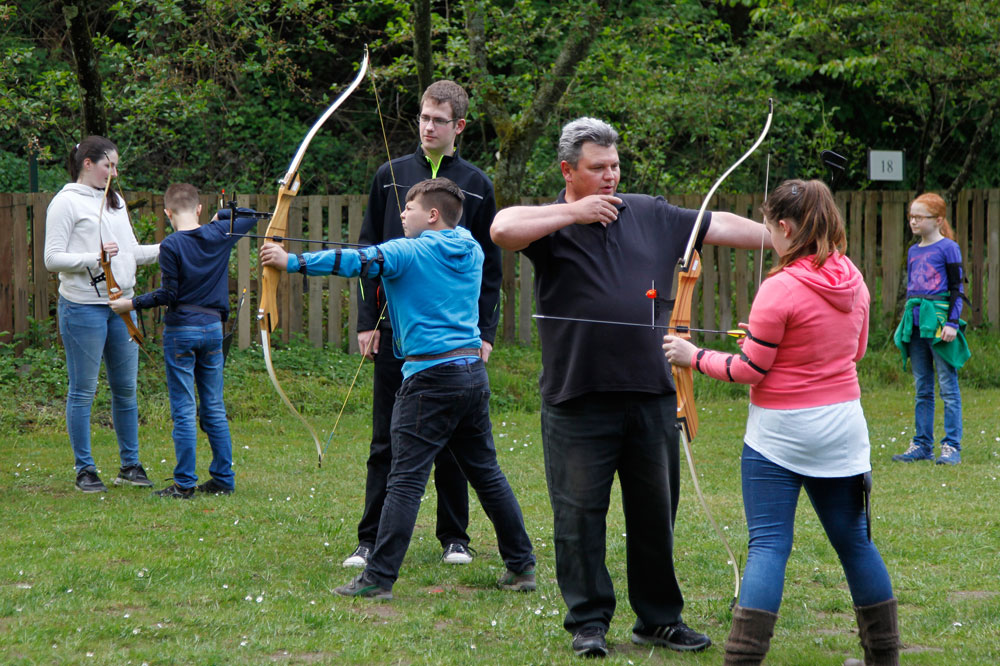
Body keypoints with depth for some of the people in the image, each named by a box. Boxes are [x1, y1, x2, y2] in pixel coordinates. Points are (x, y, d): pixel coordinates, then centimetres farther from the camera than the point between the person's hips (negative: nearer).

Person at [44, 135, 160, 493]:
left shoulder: (115, 201, 16)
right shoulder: (66, 203, -6)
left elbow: (131, 252, 20)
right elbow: (52, 259, -11)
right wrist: (94, 258, -22)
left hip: (121, 305, 7)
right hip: (83, 308, -7)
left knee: (126, 389, 10)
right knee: (83, 392, 0)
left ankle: (130, 465, 19)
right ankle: (84, 470, 8)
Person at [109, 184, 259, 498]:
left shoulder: (172, 245, -12)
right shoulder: (219, 235, 1)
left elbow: (168, 295, -13)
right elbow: (251, 218, 19)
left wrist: (132, 304, -3)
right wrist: (221, 216, 26)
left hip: (181, 332, -5)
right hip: (213, 329, 5)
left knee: (184, 411, -2)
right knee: (214, 409, 12)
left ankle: (184, 483, 0)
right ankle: (223, 479, 15)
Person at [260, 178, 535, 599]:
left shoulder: (410, 253, -6)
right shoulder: (471, 252, 13)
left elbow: (358, 262, -16)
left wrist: (291, 262, -15)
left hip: (431, 375, -7)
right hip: (473, 372, 7)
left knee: (406, 480, -7)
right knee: (486, 471, 15)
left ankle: (378, 578, -9)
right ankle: (522, 567, 18)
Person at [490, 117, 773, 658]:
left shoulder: (652, 216, 11)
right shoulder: (551, 224, -1)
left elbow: (722, 227, 14)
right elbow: (503, 229, -21)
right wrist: (574, 213, -14)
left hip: (652, 393, 4)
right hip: (578, 397, -4)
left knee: (655, 511, 10)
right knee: (580, 514, -1)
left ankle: (659, 618, 21)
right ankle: (588, 621, 10)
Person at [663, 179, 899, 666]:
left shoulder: (780, 289, -17)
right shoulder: (853, 282, 3)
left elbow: (749, 370, -13)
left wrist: (695, 358, 1)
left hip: (780, 430, -6)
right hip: (841, 429, 6)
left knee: (768, 544, -7)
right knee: (853, 539, 14)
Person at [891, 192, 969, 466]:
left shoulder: (948, 248, -4)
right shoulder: (913, 251, 16)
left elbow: (957, 288, -6)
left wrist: (952, 323, -13)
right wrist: (904, 322, 19)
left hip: (939, 320, -7)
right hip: (915, 324, 7)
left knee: (948, 387, -4)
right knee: (922, 389, 10)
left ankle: (952, 446, -3)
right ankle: (922, 445, 14)